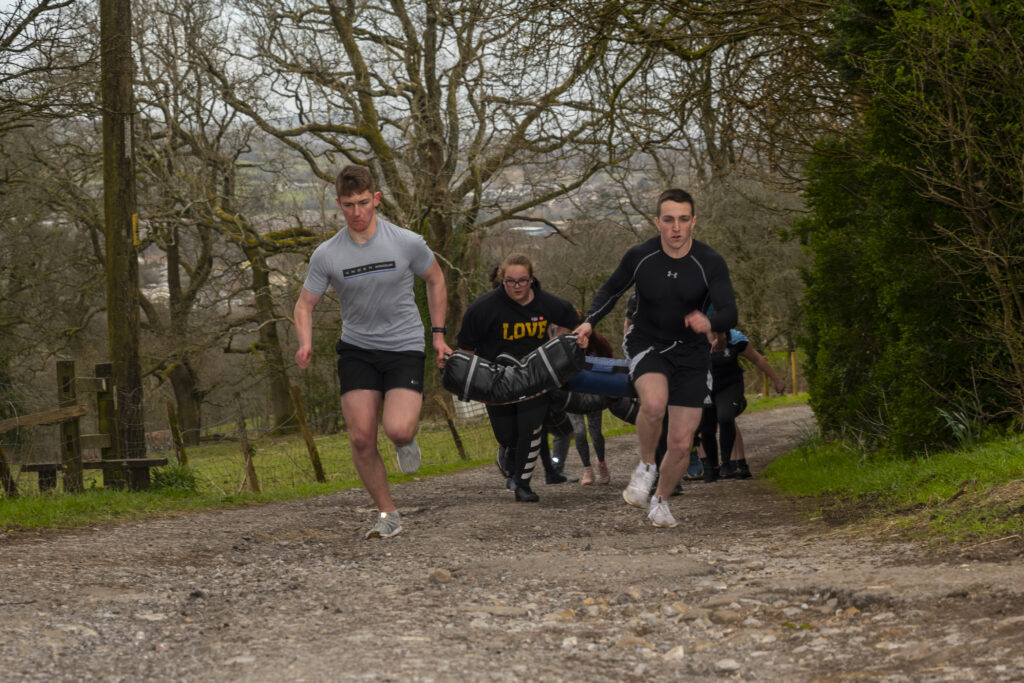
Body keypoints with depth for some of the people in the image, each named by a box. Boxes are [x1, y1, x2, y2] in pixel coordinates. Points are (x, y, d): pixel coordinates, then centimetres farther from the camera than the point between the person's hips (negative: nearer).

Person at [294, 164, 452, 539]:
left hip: (405, 348, -2)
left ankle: (407, 440, 16)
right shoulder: (326, 255, -5)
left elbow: (435, 280, 10)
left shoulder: (407, 243, -8)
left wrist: (438, 333, 7)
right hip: (356, 350, 2)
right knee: (361, 438, -7)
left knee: (397, 429, -23)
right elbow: (305, 303, 4)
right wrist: (305, 343, -16)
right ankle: (388, 514, 12)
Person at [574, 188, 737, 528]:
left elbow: (729, 313, -19)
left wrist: (709, 321, -42)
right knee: (654, 402, -34)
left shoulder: (710, 263, -14)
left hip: (690, 353, 1)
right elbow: (612, 289, 7)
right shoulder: (640, 257, -11)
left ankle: (660, 500, 28)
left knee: (681, 443, 0)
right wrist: (590, 321, -8)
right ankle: (645, 466, -7)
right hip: (645, 344, -1)